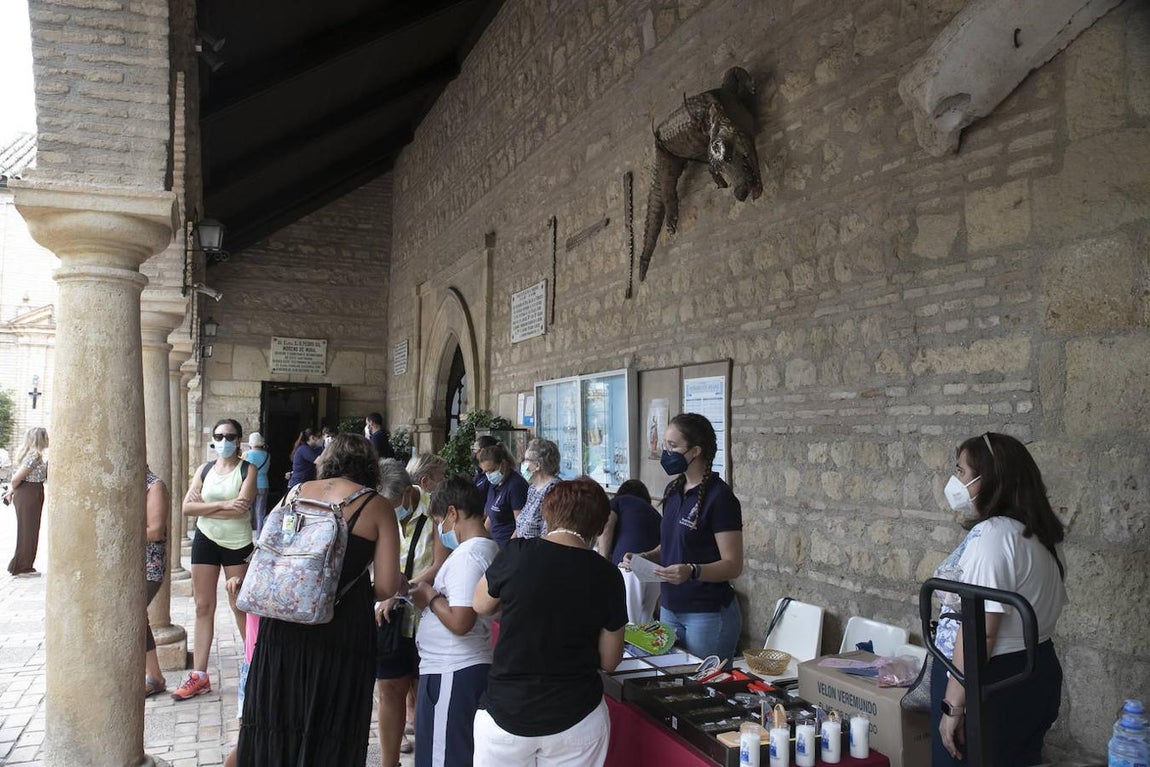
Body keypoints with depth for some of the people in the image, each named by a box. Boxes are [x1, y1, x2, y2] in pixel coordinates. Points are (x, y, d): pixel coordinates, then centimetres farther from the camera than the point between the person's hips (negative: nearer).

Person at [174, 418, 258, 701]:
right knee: (203, 606, 6)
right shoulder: (204, 470, 6)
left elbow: (241, 508, -20)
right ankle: (199, 676, 11)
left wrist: (204, 506, -12)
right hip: (206, 541, 4)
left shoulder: (247, 469, -6)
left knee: (240, 606, 4)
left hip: (238, 544, -4)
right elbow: (187, 507, -5)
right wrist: (223, 504, -17)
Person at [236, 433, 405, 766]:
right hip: (341, 630, -3)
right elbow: (386, 586, -9)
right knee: (331, 736, 12)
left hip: (283, 625, 3)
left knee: (275, 724, 18)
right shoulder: (378, 507, -4)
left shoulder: (299, 492, 7)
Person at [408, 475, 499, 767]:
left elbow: (460, 621, -27)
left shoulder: (467, 556, -20)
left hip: (451, 674, -10)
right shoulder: (490, 549, 11)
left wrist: (430, 597, -12)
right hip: (471, 666, 10)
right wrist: (434, 593, 8)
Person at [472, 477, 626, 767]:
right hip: (575, 719, 1)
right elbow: (609, 661, 0)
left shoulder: (517, 554, -12)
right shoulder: (607, 576, -9)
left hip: (506, 713, 0)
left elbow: (481, 606, 6)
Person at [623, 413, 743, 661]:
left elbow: (733, 565, -17)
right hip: (670, 609, 8)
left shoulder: (719, 497, -15)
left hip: (708, 614, -7)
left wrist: (692, 571, -32)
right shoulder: (673, 491, 9)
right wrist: (643, 557, 2)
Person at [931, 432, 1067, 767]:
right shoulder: (1039, 535, 9)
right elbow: (1043, 607, 15)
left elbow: (979, 630, -25)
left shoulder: (991, 535, -21)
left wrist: (953, 705, -22)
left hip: (990, 681, -9)